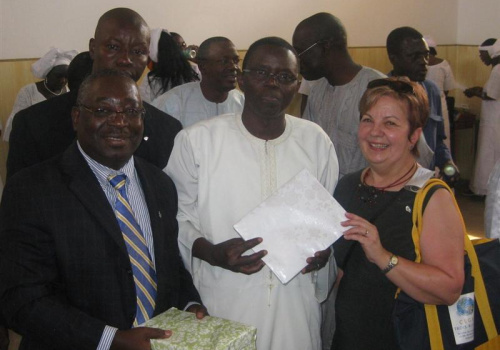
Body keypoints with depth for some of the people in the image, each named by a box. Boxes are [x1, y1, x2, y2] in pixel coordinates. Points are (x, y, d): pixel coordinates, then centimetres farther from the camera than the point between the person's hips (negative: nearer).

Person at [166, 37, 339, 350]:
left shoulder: (316, 140, 3)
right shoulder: (194, 141, -7)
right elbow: (176, 215, -1)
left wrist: (324, 248, -7)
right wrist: (211, 252, -18)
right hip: (222, 307, -2)